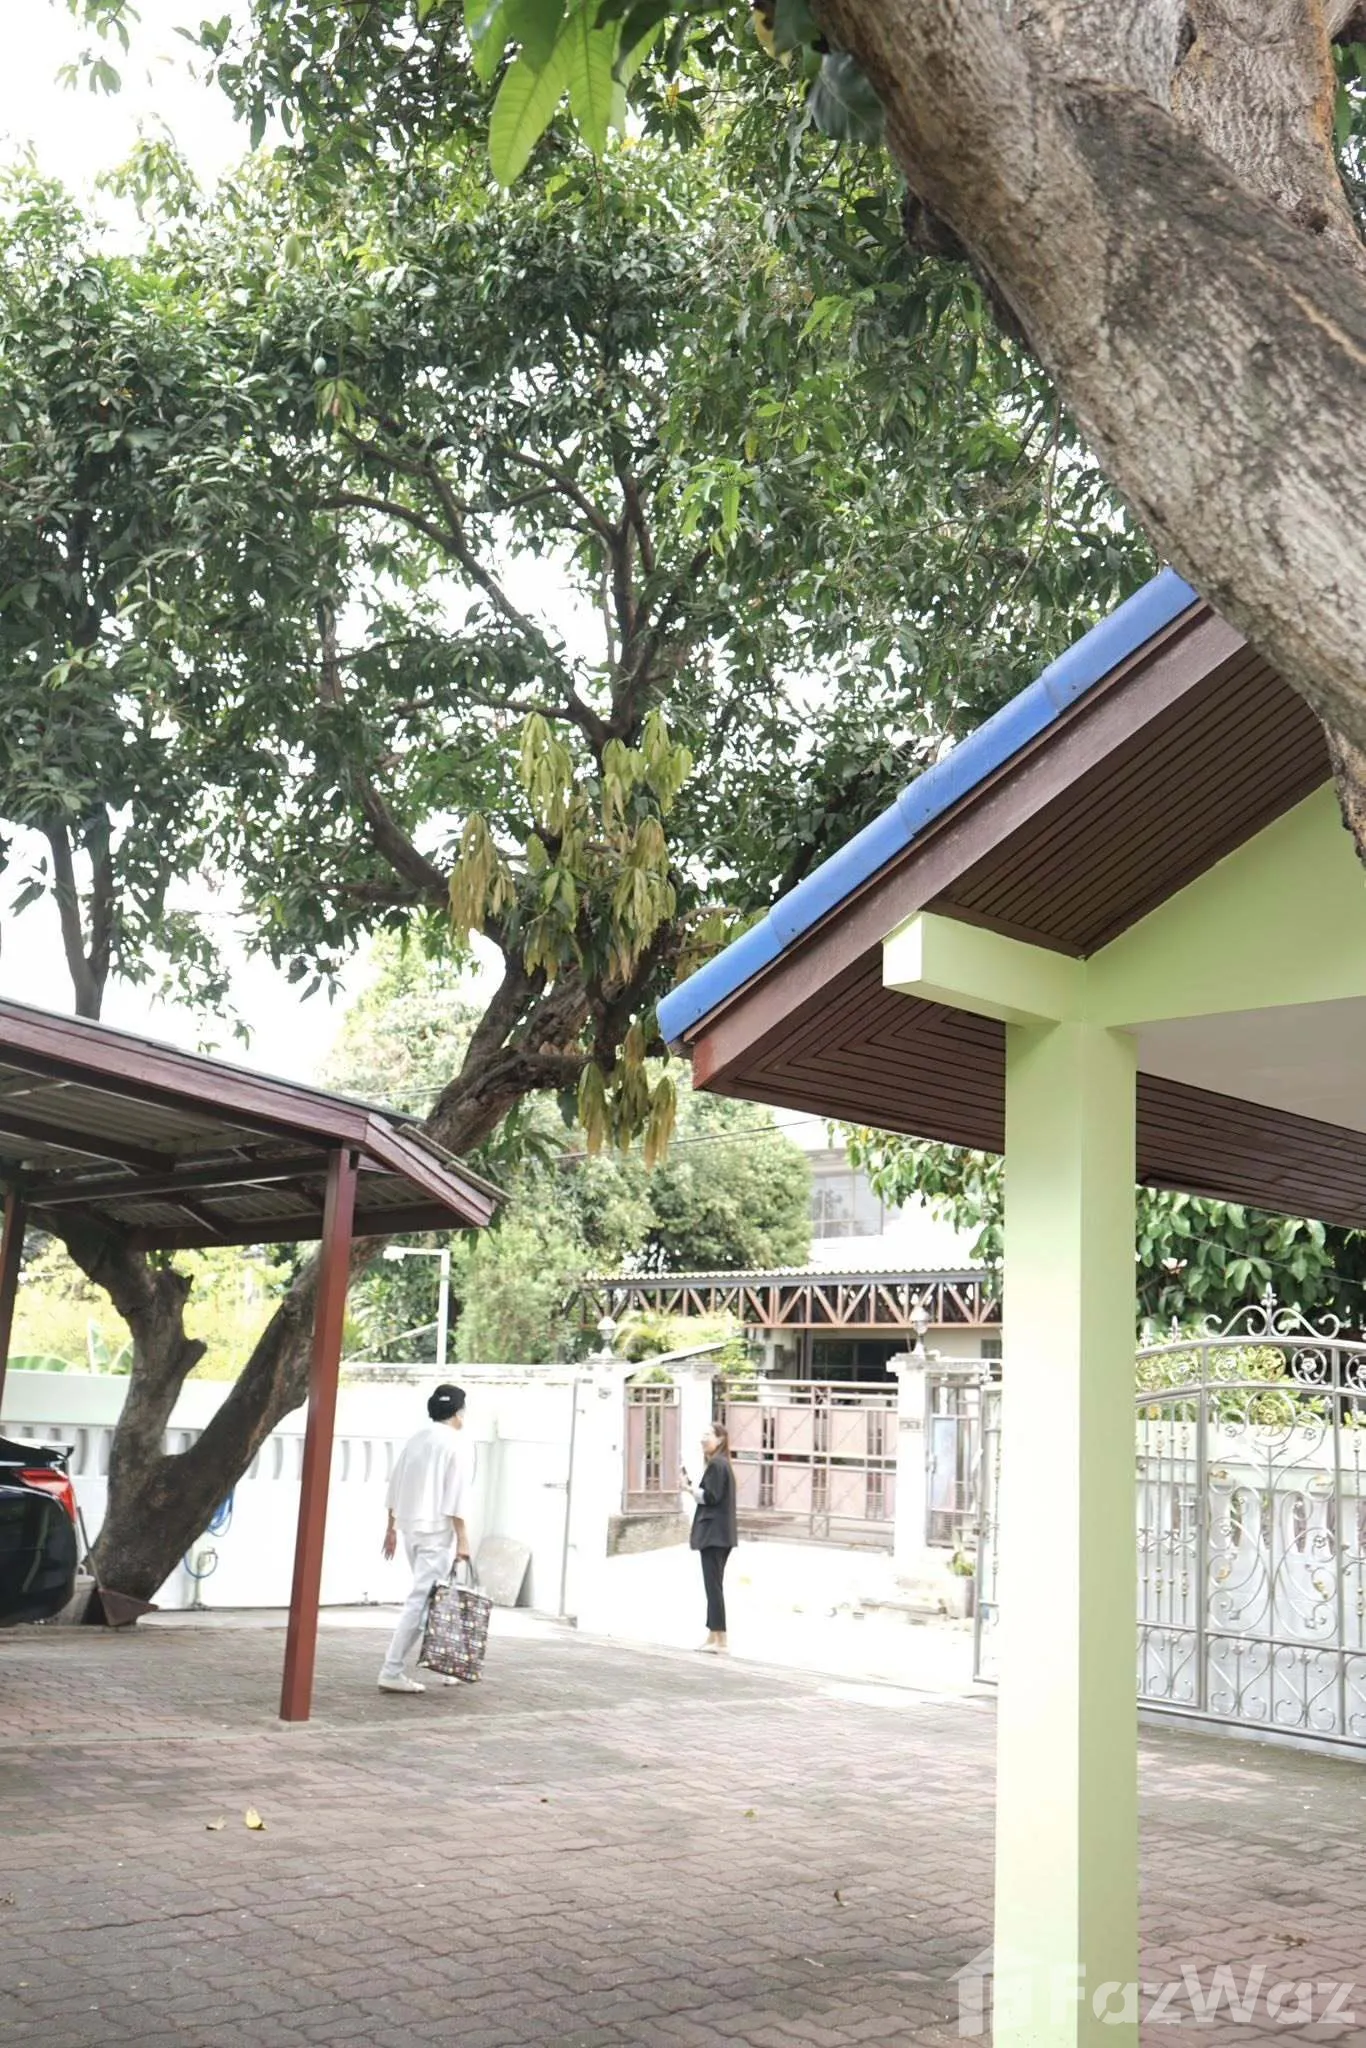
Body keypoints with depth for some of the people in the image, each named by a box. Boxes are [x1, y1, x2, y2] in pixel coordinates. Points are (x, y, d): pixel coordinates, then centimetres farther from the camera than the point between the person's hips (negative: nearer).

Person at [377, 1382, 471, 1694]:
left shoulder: (416, 1440, 12)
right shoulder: (452, 1444, -9)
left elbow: (395, 1485, 14)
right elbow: (454, 1497, -14)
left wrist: (391, 1527, 21)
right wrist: (462, 1538, -11)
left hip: (410, 1528, 8)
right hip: (436, 1531, -8)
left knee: (430, 1596, 17)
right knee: (421, 1599, -7)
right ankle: (392, 1671, -10)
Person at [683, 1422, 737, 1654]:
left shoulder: (716, 1465, -12)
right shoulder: (722, 1464, 18)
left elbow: (710, 1497, -18)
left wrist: (690, 1488, -4)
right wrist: (693, 1487, 2)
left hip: (713, 1534, -10)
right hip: (719, 1535, 10)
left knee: (713, 1585, -9)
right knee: (714, 1586, 13)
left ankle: (720, 1639, -10)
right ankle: (713, 1636, 17)